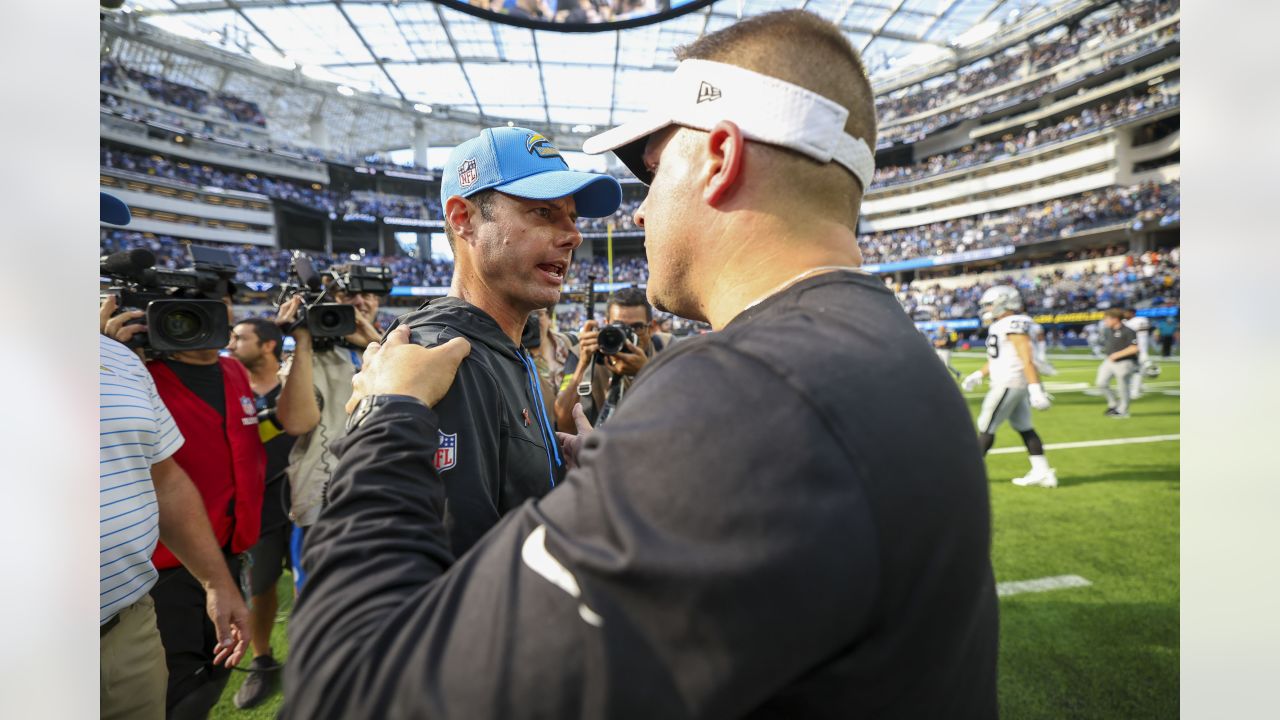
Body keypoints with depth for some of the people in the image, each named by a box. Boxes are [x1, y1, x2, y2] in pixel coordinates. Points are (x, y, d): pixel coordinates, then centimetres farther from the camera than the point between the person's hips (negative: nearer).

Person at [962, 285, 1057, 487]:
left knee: (986, 427, -1)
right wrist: (978, 375, 21)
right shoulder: (1000, 325, 13)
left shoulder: (1014, 324, -16)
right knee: (1024, 428, 11)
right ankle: (1042, 472, 15)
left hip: (1008, 384, -10)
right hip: (1015, 385, 10)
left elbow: (1027, 359, -22)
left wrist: (1035, 388, -26)